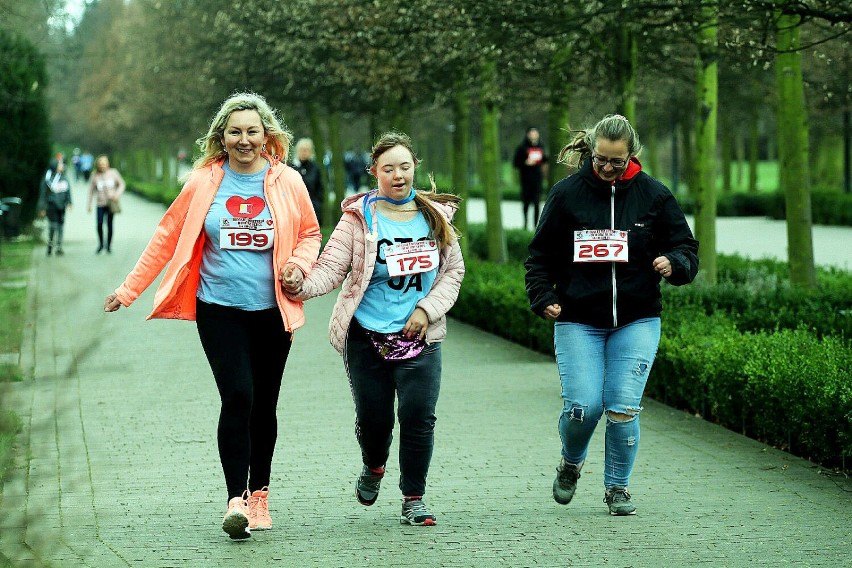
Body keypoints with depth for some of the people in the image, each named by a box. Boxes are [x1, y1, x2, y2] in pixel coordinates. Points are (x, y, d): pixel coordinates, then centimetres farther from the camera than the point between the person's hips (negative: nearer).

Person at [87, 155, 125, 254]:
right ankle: (101, 244, 8)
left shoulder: (113, 173, 3)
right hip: (100, 204, 0)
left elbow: (121, 184, 10)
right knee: (99, 224, -13)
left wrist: (117, 195, -6)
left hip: (111, 204, 0)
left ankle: (109, 245, 16)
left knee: (109, 224, 1)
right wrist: (88, 205, 8)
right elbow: (91, 191, 10)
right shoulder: (95, 176, 4)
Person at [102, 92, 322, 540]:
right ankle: (236, 500, -13)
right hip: (219, 310, -2)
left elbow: (310, 233, 13)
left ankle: (259, 494, 27)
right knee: (237, 397, -16)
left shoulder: (287, 182, 0)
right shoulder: (204, 182, -2)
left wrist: (300, 263, -9)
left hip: (271, 310, 2)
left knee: (264, 405, 10)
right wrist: (129, 289, 2)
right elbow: (167, 236, 5)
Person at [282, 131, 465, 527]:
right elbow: (331, 268, -9)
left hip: (419, 337, 1)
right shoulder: (359, 217, -3)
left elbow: (453, 270, 12)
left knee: (419, 416, -10)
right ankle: (373, 468, 39)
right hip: (367, 337, -1)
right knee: (373, 418, 4)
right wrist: (301, 286, -29)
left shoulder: (435, 215, 6)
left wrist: (428, 308, -2)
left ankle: (414, 499, 5)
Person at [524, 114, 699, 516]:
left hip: (636, 322, 1)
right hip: (577, 322, -1)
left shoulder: (654, 196, 3)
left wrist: (673, 264, -15)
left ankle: (617, 487, 12)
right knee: (583, 407, -10)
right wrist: (543, 298, -6)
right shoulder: (566, 194, 1)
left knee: (623, 408, -8)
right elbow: (540, 256, 9)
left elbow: (687, 250, 8)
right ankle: (571, 463, 23)